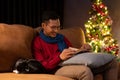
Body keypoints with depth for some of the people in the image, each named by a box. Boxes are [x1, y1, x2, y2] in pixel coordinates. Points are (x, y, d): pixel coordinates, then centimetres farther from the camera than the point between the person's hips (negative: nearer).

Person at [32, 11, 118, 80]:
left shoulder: (61, 37, 23)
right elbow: (42, 67, -8)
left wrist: (81, 50, 1)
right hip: (57, 70, -8)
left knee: (111, 62, 0)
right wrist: (60, 57, -23)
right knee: (85, 70, -42)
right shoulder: (37, 42, 2)